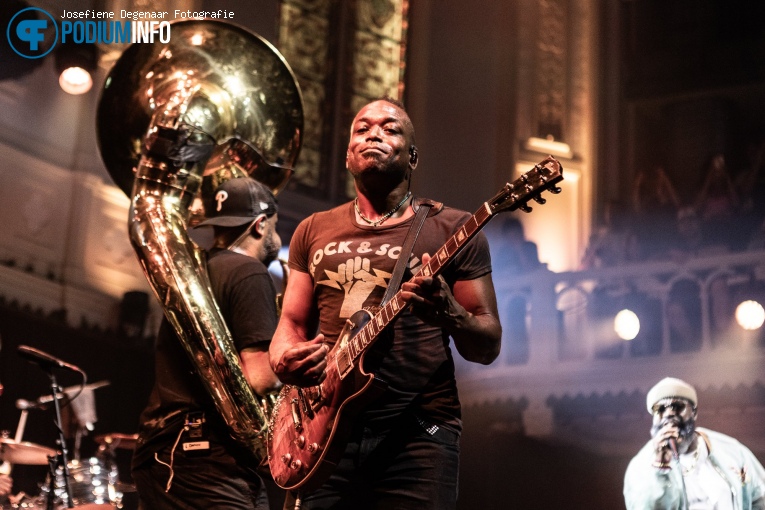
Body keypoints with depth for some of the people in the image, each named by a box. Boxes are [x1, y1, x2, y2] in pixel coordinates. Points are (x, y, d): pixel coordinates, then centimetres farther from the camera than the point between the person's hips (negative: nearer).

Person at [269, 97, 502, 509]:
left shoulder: (451, 229, 4)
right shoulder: (313, 231, 15)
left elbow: (488, 347, 2)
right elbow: (293, 323, 17)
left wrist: (447, 312, -19)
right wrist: (285, 360, -6)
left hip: (416, 432, -3)